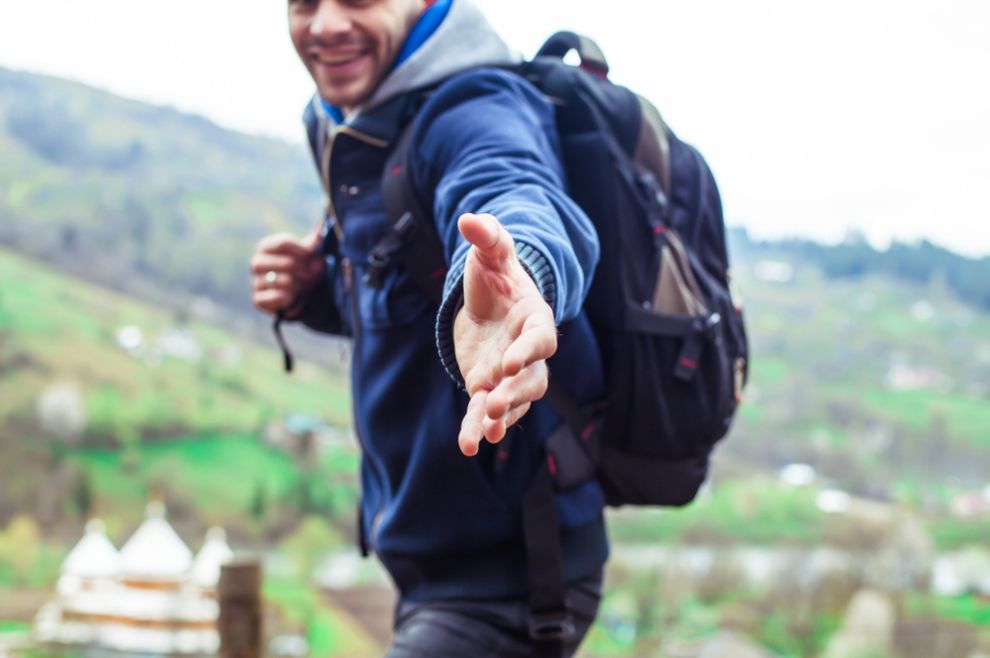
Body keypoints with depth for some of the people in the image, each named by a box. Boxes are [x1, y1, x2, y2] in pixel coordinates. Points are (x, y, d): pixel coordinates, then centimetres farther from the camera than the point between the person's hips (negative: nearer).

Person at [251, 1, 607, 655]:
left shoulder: (475, 107, -20)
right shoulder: (352, 130, 7)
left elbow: (514, 195, -44)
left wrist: (519, 261, -67)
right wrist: (313, 290, -1)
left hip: (502, 568, -9)